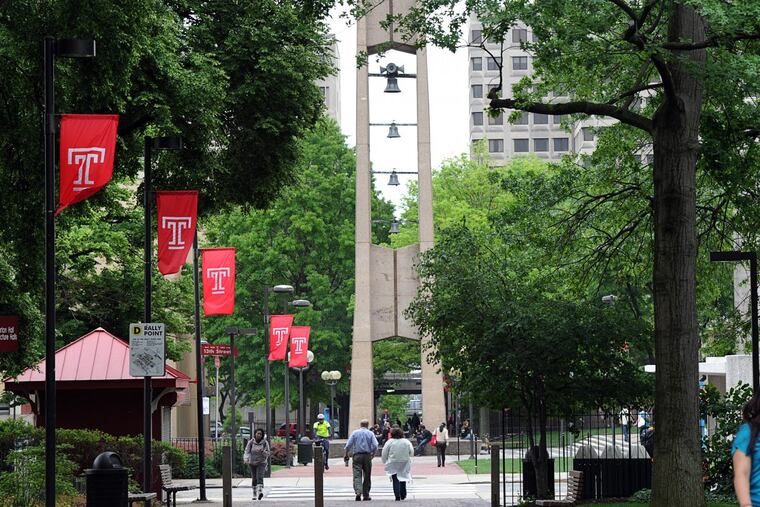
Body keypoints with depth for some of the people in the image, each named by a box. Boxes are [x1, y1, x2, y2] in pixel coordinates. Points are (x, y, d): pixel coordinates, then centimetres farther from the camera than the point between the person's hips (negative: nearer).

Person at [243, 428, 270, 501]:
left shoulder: (265, 443, -5)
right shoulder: (251, 442, -4)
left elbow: (267, 454, -3)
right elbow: (247, 452, -7)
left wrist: (262, 451, -25)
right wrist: (246, 459, -26)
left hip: (261, 463, -2)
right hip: (252, 463, 2)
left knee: (260, 477, -21)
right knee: (254, 479, 7)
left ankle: (260, 492, -37)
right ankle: (254, 494, 20)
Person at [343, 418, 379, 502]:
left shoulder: (355, 433, 4)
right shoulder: (370, 433, 4)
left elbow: (348, 445, -1)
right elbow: (375, 446, -4)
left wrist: (346, 454, 9)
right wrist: (373, 454, 11)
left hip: (357, 456, -1)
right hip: (367, 456, 1)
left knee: (357, 475, -7)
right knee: (367, 476, 10)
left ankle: (358, 492, -28)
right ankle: (366, 495, 12)